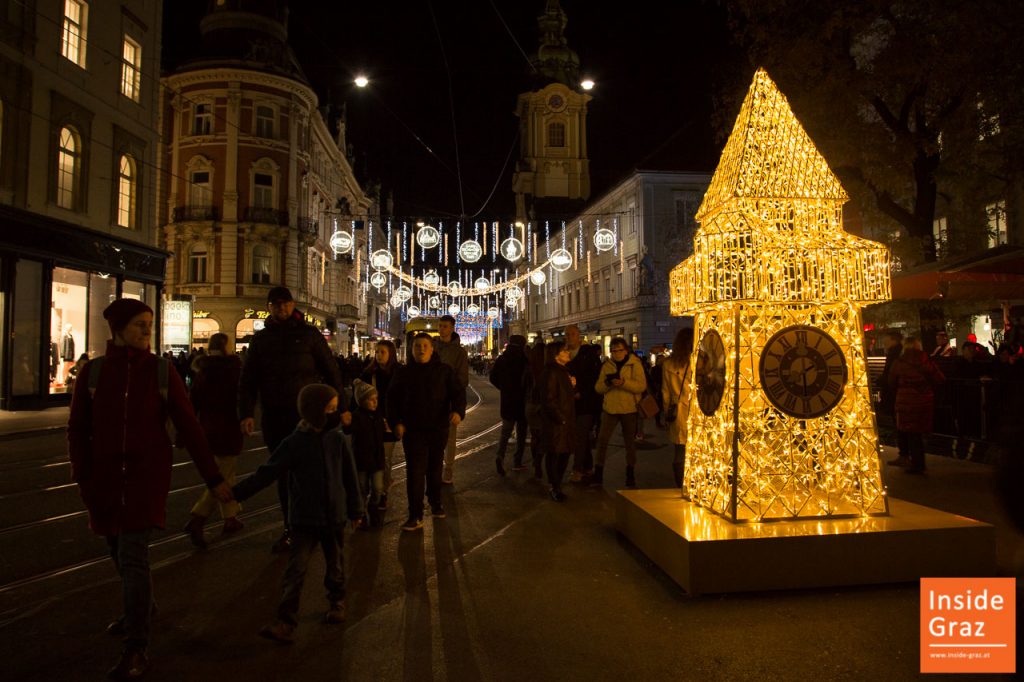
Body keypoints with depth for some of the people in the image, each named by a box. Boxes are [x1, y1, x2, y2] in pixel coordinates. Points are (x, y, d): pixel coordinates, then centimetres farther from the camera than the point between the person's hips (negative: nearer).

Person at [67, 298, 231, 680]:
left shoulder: (162, 373, -6)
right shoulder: (93, 371, -1)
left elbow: (188, 428, -5)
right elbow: (78, 430, 5)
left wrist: (213, 478, -6)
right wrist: (82, 478, -4)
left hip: (146, 475, -3)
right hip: (104, 477, 3)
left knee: (133, 556, -9)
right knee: (120, 552, 18)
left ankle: (136, 650, 1)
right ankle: (141, 608, 43)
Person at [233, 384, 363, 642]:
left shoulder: (337, 440, -4)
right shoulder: (294, 443, -10)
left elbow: (349, 476, 4)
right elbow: (267, 473, -7)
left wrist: (355, 509, 9)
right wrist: (237, 492, -14)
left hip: (335, 517, 2)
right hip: (304, 520, -2)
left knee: (335, 565, 17)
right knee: (296, 569, -5)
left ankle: (337, 603, 39)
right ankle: (285, 623, 2)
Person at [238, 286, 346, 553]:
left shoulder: (308, 334, 2)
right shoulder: (261, 339, 10)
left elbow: (330, 371, 2)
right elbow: (248, 380, 10)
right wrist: (246, 413, -3)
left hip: (306, 415, -3)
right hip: (274, 418, 3)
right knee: (284, 474, 9)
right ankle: (292, 529, 19)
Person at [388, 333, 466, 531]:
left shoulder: (443, 370, 0)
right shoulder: (405, 373, 3)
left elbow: (458, 392, -3)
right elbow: (393, 399, 8)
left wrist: (458, 411, -22)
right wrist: (397, 422, -3)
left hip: (438, 428, 1)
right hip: (412, 430, -1)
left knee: (435, 468, 16)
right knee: (415, 471, -5)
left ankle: (436, 504, 36)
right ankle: (415, 516, -1)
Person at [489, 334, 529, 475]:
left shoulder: (501, 359, -2)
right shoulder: (525, 359, -14)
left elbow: (493, 378, 1)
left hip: (507, 400, 3)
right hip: (523, 400, -3)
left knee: (505, 431, 12)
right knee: (521, 432, 12)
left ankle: (500, 456, -11)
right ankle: (517, 462, 15)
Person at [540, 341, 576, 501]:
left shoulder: (564, 372, 15)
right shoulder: (551, 373, -16)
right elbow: (549, 399, -19)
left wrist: (572, 385, 3)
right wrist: (560, 417, -16)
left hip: (566, 421, 9)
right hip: (555, 422, -9)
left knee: (564, 453, 13)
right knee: (554, 455, 1)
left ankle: (556, 486, 25)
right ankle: (555, 488, 13)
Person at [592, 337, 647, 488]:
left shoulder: (635, 364, -3)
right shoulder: (607, 365, 8)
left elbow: (642, 386, -14)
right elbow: (598, 388, 4)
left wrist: (624, 383, -26)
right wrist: (606, 383, -17)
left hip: (629, 409, -2)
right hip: (610, 408, 2)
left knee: (630, 442, 10)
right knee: (602, 440, -3)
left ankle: (630, 475, 24)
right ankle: (598, 474, 7)